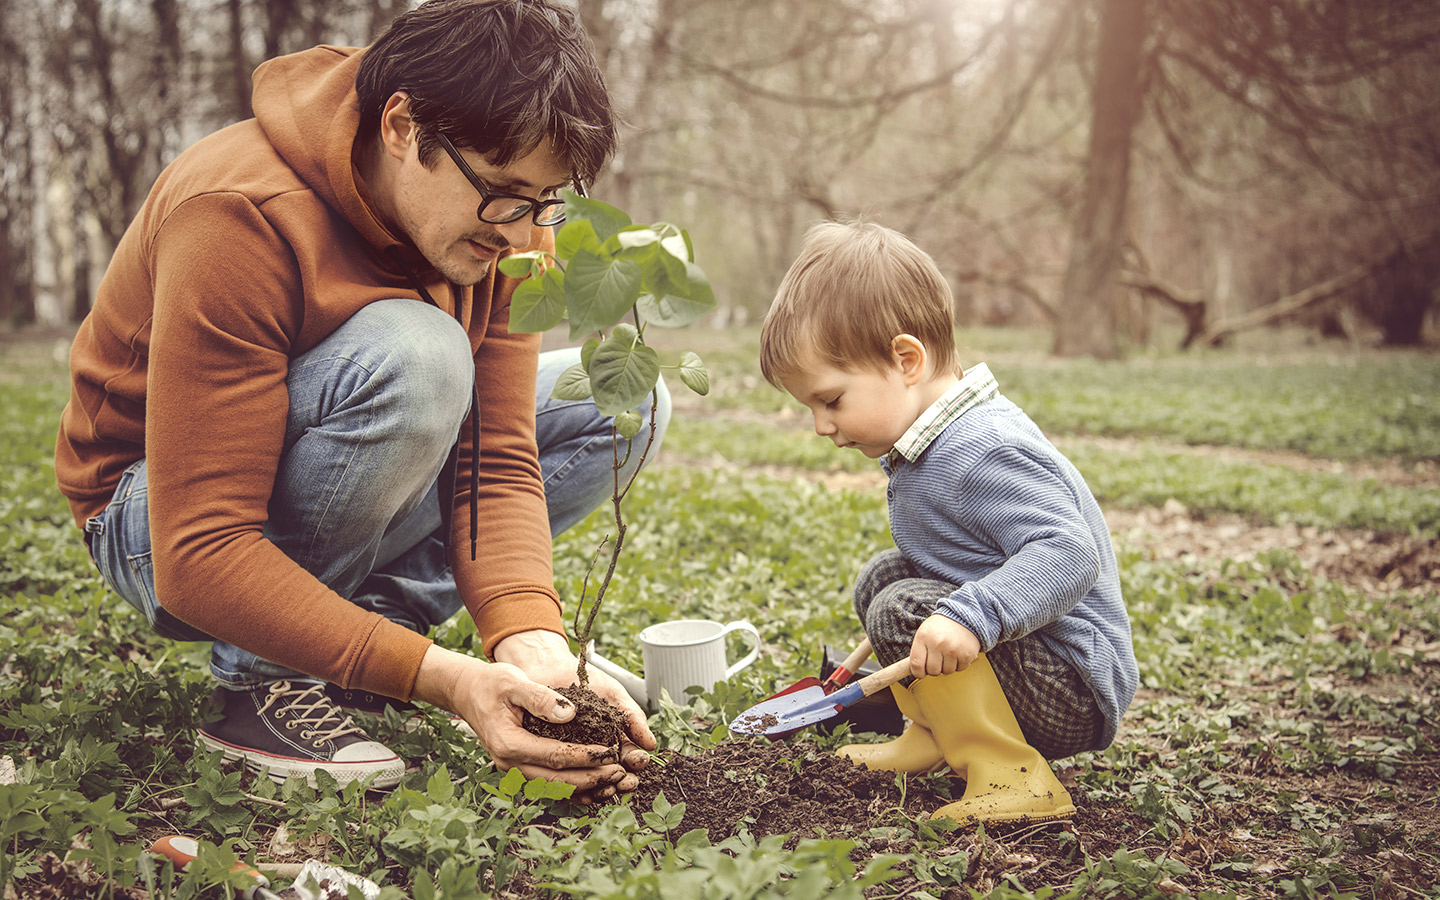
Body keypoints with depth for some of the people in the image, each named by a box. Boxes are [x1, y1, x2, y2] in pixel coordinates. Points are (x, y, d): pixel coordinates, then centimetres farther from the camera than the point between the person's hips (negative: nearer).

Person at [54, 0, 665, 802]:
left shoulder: (504, 217, -12)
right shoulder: (241, 218, -32)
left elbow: (497, 458, -15)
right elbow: (199, 557, -35)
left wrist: (532, 643, -33)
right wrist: (440, 677, -42)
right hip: (156, 521, -7)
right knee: (413, 356, -35)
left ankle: (372, 617, -9)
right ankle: (265, 676, -18)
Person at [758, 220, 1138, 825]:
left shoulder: (983, 454, -26)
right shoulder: (934, 444, 7)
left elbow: (1068, 554, -35)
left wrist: (968, 617, -45)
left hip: (1076, 694, -10)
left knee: (902, 609, -24)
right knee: (881, 576, 12)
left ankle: (1011, 777, -19)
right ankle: (933, 735, 15)